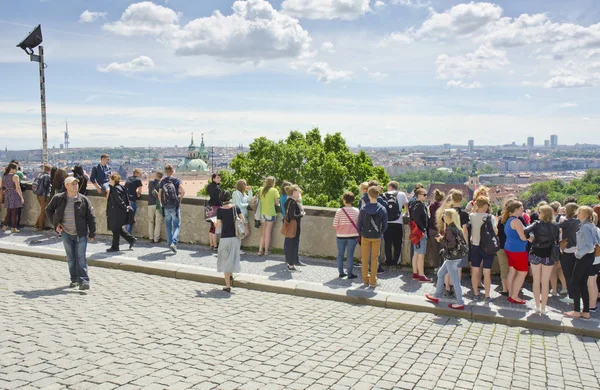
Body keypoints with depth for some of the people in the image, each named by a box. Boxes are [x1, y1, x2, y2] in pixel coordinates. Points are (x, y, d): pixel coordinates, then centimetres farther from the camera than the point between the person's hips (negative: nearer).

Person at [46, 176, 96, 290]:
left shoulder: (83, 199, -5)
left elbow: (91, 217, -2)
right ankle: (74, 279, 22)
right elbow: (49, 210, 15)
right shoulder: (58, 198, -2)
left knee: (81, 257, -7)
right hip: (66, 233, 2)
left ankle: (83, 281, -7)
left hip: (81, 234, -2)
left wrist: (92, 233, -4)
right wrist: (55, 223, 3)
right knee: (70, 258, 11)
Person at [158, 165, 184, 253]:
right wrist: (180, 199, 2)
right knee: (176, 225, 2)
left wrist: (162, 204, 16)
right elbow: (183, 191, -15)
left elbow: (159, 195, 3)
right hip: (175, 206, -3)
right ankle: (174, 242, -16)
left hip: (166, 207, 3)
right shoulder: (176, 180, -3)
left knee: (168, 226, 13)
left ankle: (170, 243, 17)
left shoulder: (162, 181, 5)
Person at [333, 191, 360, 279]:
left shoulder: (339, 211, -8)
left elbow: (335, 225, -6)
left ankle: (341, 272, 19)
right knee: (350, 254, 4)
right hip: (353, 235, 0)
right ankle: (349, 273, 7)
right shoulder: (356, 211, -4)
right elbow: (359, 224, 0)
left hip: (341, 235, 0)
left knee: (340, 254, 13)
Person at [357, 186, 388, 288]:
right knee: (374, 259, 8)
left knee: (365, 259, 11)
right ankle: (373, 281, 11)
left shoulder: (363, 209, -9)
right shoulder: (382, 209, -9)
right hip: (376, 237, 0)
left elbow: (359, 224, -4)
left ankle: (365, 280, 17)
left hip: (365, 237, 0)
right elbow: (385, 226, -3)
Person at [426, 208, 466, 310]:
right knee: (440, 274, 20)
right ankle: (436, 296, 30)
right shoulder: (456, 228, 9)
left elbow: (451, 244, -26)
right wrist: (442, 238, 7)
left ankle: (460, 303, 7)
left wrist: (441, 239, -13)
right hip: (453, 257, 10)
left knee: (455, 280, -2)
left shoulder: (450, 229, -19)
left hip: (453, 258, -10)